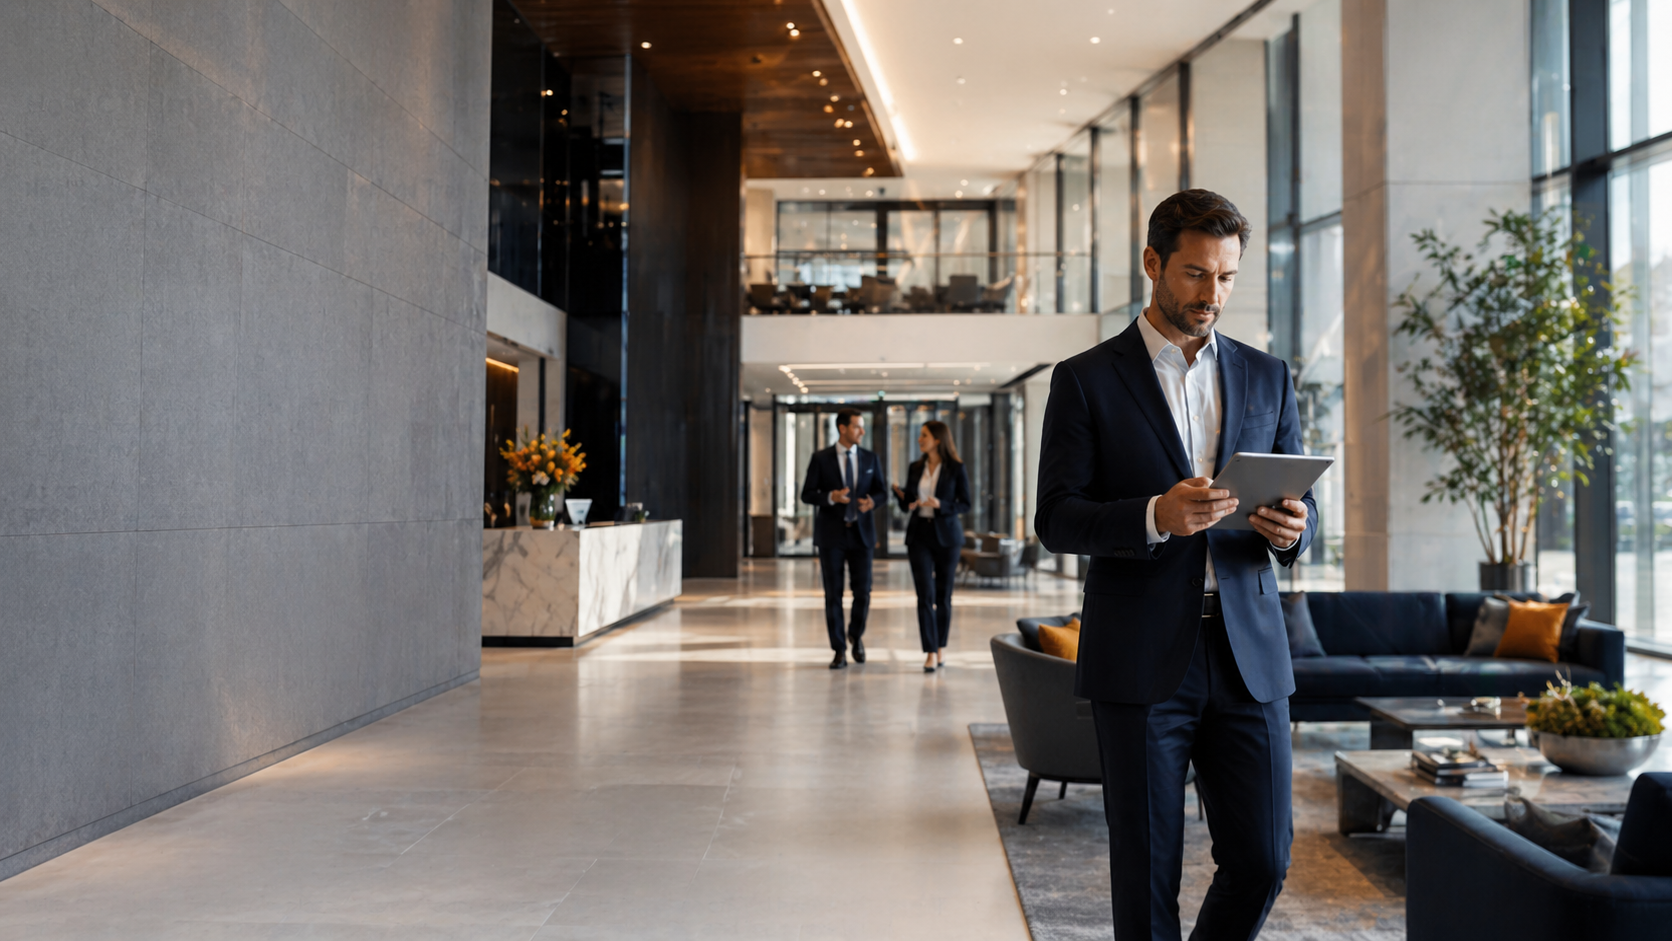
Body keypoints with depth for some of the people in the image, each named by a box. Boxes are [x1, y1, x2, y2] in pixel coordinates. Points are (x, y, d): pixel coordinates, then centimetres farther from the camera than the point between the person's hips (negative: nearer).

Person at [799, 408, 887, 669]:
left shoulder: (870, 459, 6)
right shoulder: (820, 459, -1)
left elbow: (882, 491, 12)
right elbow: (807, 494, -3)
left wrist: (872, 501, -12)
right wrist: (831, 497, -21)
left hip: (861, 533, 2)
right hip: (831, 533, -2)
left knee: (862, 591, -2)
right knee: (833, 594, 0)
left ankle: (856, 635, 27)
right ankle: (839, 652, 9)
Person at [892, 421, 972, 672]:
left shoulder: (956, 468, -4)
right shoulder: (915, 468, 7)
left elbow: (965, 504, -4)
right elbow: (906, 506, 10)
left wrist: (940, 505, -19)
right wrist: (900, 494, -11)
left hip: (946, 535, -2)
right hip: (919, 535, 2)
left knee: (943, 595, 7)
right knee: (925, 595, -8)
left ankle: (941, 647, 23)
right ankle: (930, 653, -9)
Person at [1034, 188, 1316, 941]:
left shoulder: (1266, 377, 12)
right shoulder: (1087, 380, 1)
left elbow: (1299, 506, 13)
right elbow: (1056, 520, -4)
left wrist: (1291, 529, -11)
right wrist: (1155, 516, -22)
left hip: (1248, 654, 3)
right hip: (1140, 661, -3)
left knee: (1262, 860, 5)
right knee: (1147, 874, 4)